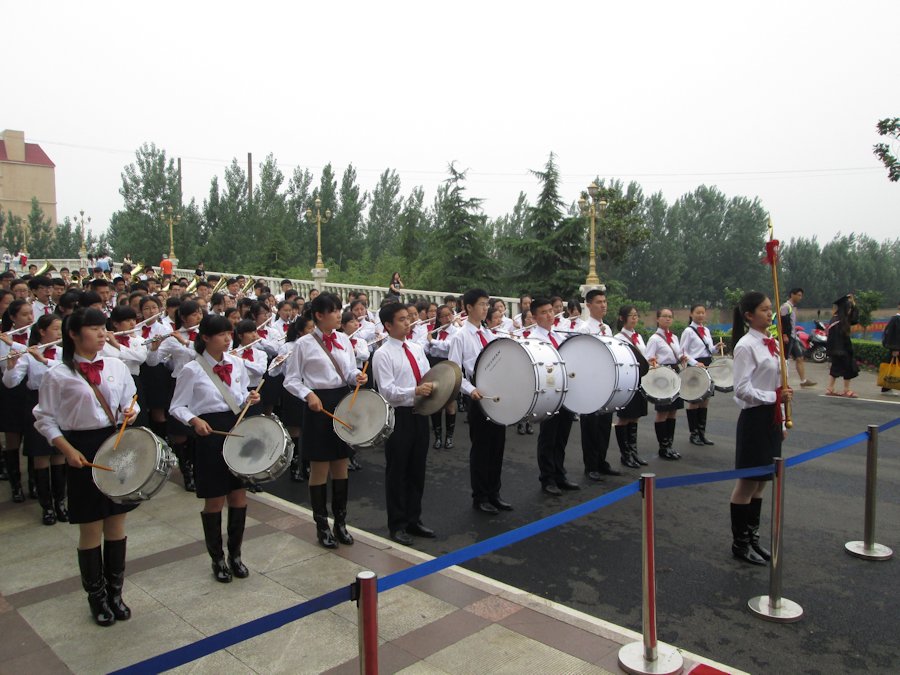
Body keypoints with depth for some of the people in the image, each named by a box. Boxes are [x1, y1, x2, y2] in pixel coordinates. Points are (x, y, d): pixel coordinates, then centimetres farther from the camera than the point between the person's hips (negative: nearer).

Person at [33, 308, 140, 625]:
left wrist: (130, 412, -10)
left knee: (116, 525, 13)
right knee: (91, 529, 7)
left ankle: (115, 592, 30)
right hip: (84, 453, -4)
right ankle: (96, 596, 26)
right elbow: (44, 419, -3)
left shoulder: (117, 367, 3)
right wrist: (68, 450, -14)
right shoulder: (58, 376, -7)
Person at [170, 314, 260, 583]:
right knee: (215, 500, 6)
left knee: (239, 496, 9)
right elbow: (177, 407, -4)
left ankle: (235, 554, 27)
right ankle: (217, 559, 24)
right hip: (210, 434, -4)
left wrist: (249, 398, -5)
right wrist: (194, 420, -22)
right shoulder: (193, 370, -9)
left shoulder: (237, 363, 5)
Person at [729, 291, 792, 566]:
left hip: (771, 418, 8)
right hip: (754, 417, -8)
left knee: (761, 482, 15)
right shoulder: (746, 346, -14)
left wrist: (781, 422, 16)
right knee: (747, 483, 2)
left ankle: (753, 536, 27)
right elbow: (742, 390, -18)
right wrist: (774, 397, -21)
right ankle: (739, 543, 15)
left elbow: (777, 386, 16)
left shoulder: (773, 343, 11)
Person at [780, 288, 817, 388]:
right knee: (784, 359, -3)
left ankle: (803, 381, 10)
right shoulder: (786, 306, -14)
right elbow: (783, 321, -21)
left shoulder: (794, 307, 17)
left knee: (799, 358, 7)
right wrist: (784, 335, -24)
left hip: (793, 337, 10)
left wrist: (795, 334, 20)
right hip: (787, 337, -10)